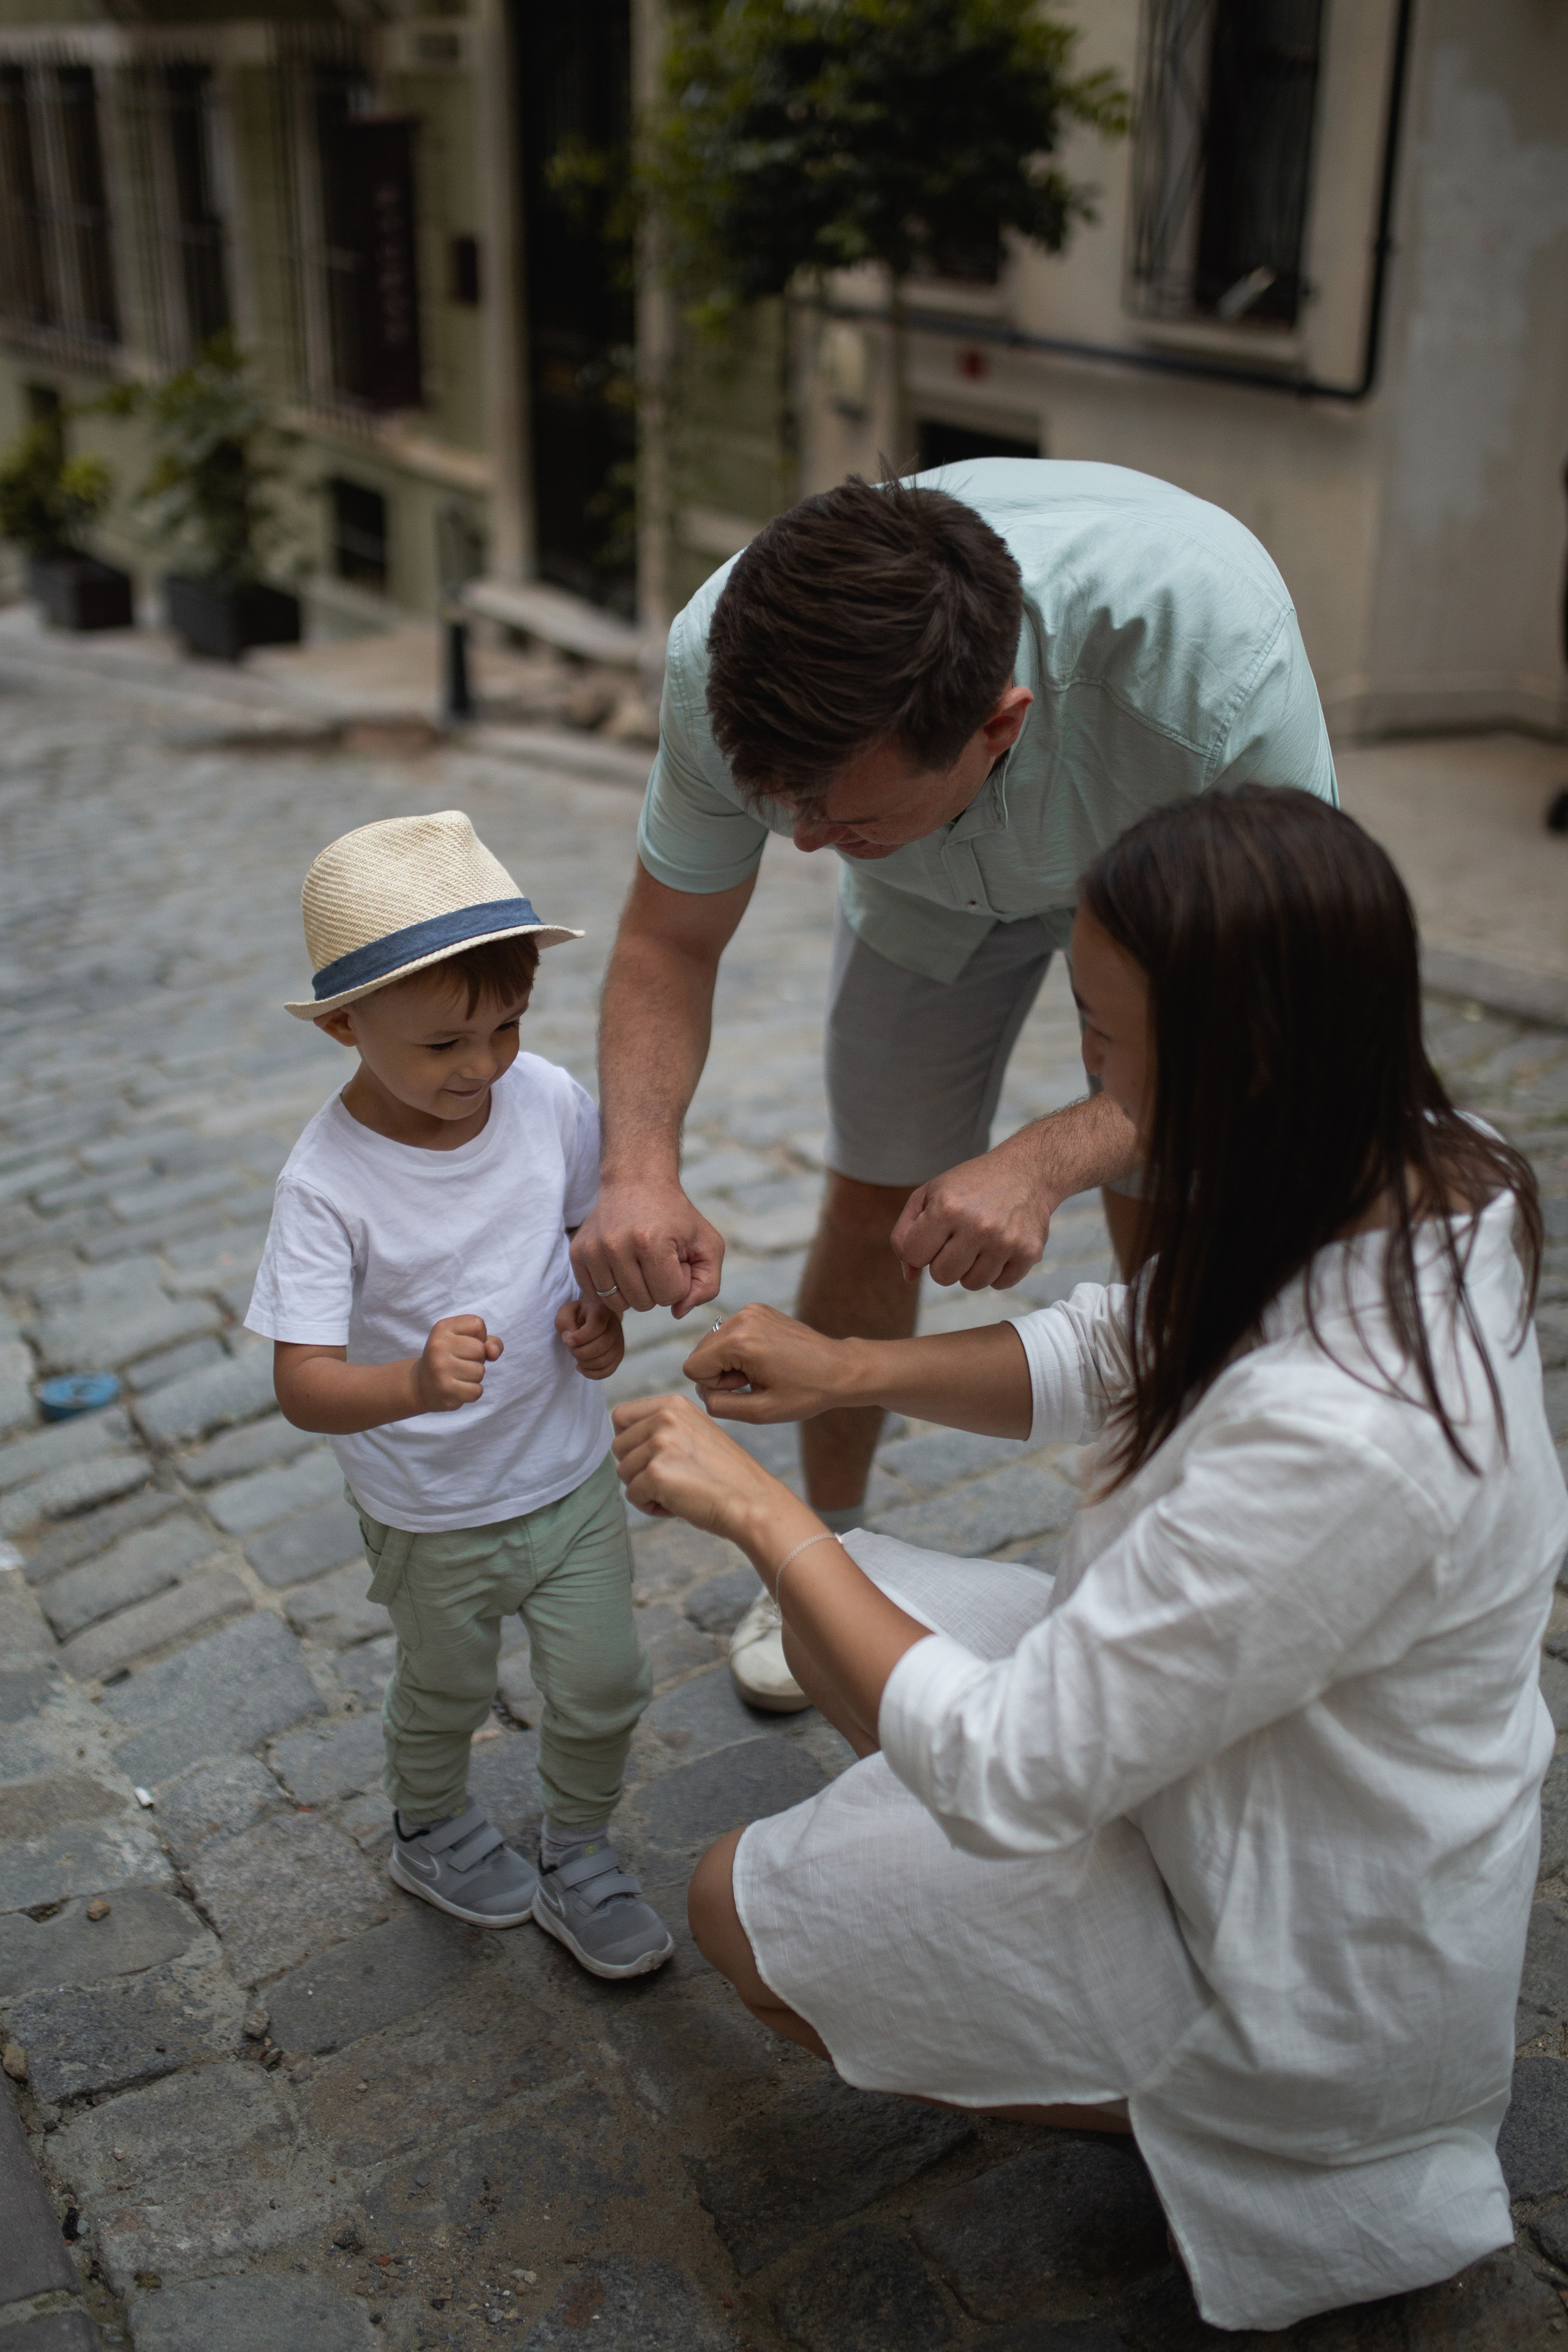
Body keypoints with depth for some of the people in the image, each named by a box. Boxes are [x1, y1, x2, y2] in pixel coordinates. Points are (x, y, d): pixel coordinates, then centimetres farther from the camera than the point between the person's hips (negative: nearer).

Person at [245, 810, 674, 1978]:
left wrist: (605, 1308, -14)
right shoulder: (327, 1185, -27)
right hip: (433, 1518, -3)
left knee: (603, 1687, 13)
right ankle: (434, 1832, 55)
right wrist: (413, 1382, -50)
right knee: (446, 1693, 23)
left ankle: (580, 1859, 42)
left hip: (574, 1474, 3)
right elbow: (303, 1385, -30)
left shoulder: (550, 1101, -14)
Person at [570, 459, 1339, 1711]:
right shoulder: (732, 663, -36)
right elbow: (668, 943, -19)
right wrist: (640, 1165, -38)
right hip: (939, 889, 2)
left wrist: (1047, 1161, -49)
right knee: (873, 1209, 5)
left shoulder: (1209, 637, -47)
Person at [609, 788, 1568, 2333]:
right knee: (830, 1623, 14)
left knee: (741, 1907, 1)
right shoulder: (1410, 1189, -13)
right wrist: (855, 1369, -11)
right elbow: (1110, 1362, 3)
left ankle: (1187, 2122, 9)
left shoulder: (1338, 1438, -41)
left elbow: (1007, 1778, -32)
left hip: (1313, 1958, -8)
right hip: (1299, 1768, 8)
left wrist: (758, 1509, -24)